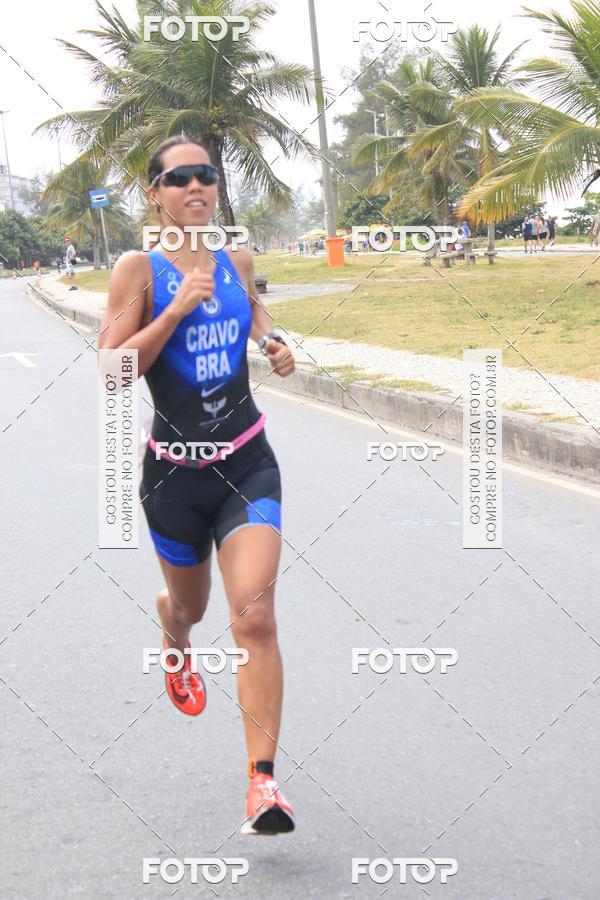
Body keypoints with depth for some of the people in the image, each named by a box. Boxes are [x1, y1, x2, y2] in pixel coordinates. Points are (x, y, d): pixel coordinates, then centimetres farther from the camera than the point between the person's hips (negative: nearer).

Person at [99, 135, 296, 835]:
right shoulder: (138, 268, -8)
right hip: (175, 470, -1)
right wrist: (177, 309, -24)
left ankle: (263, 780, -12)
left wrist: (274, 344, 7)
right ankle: (174, 645, 61)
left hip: (247, 463, 1)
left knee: (255, 617, -14)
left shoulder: (236, 260, 4)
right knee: (189, 604, 21)